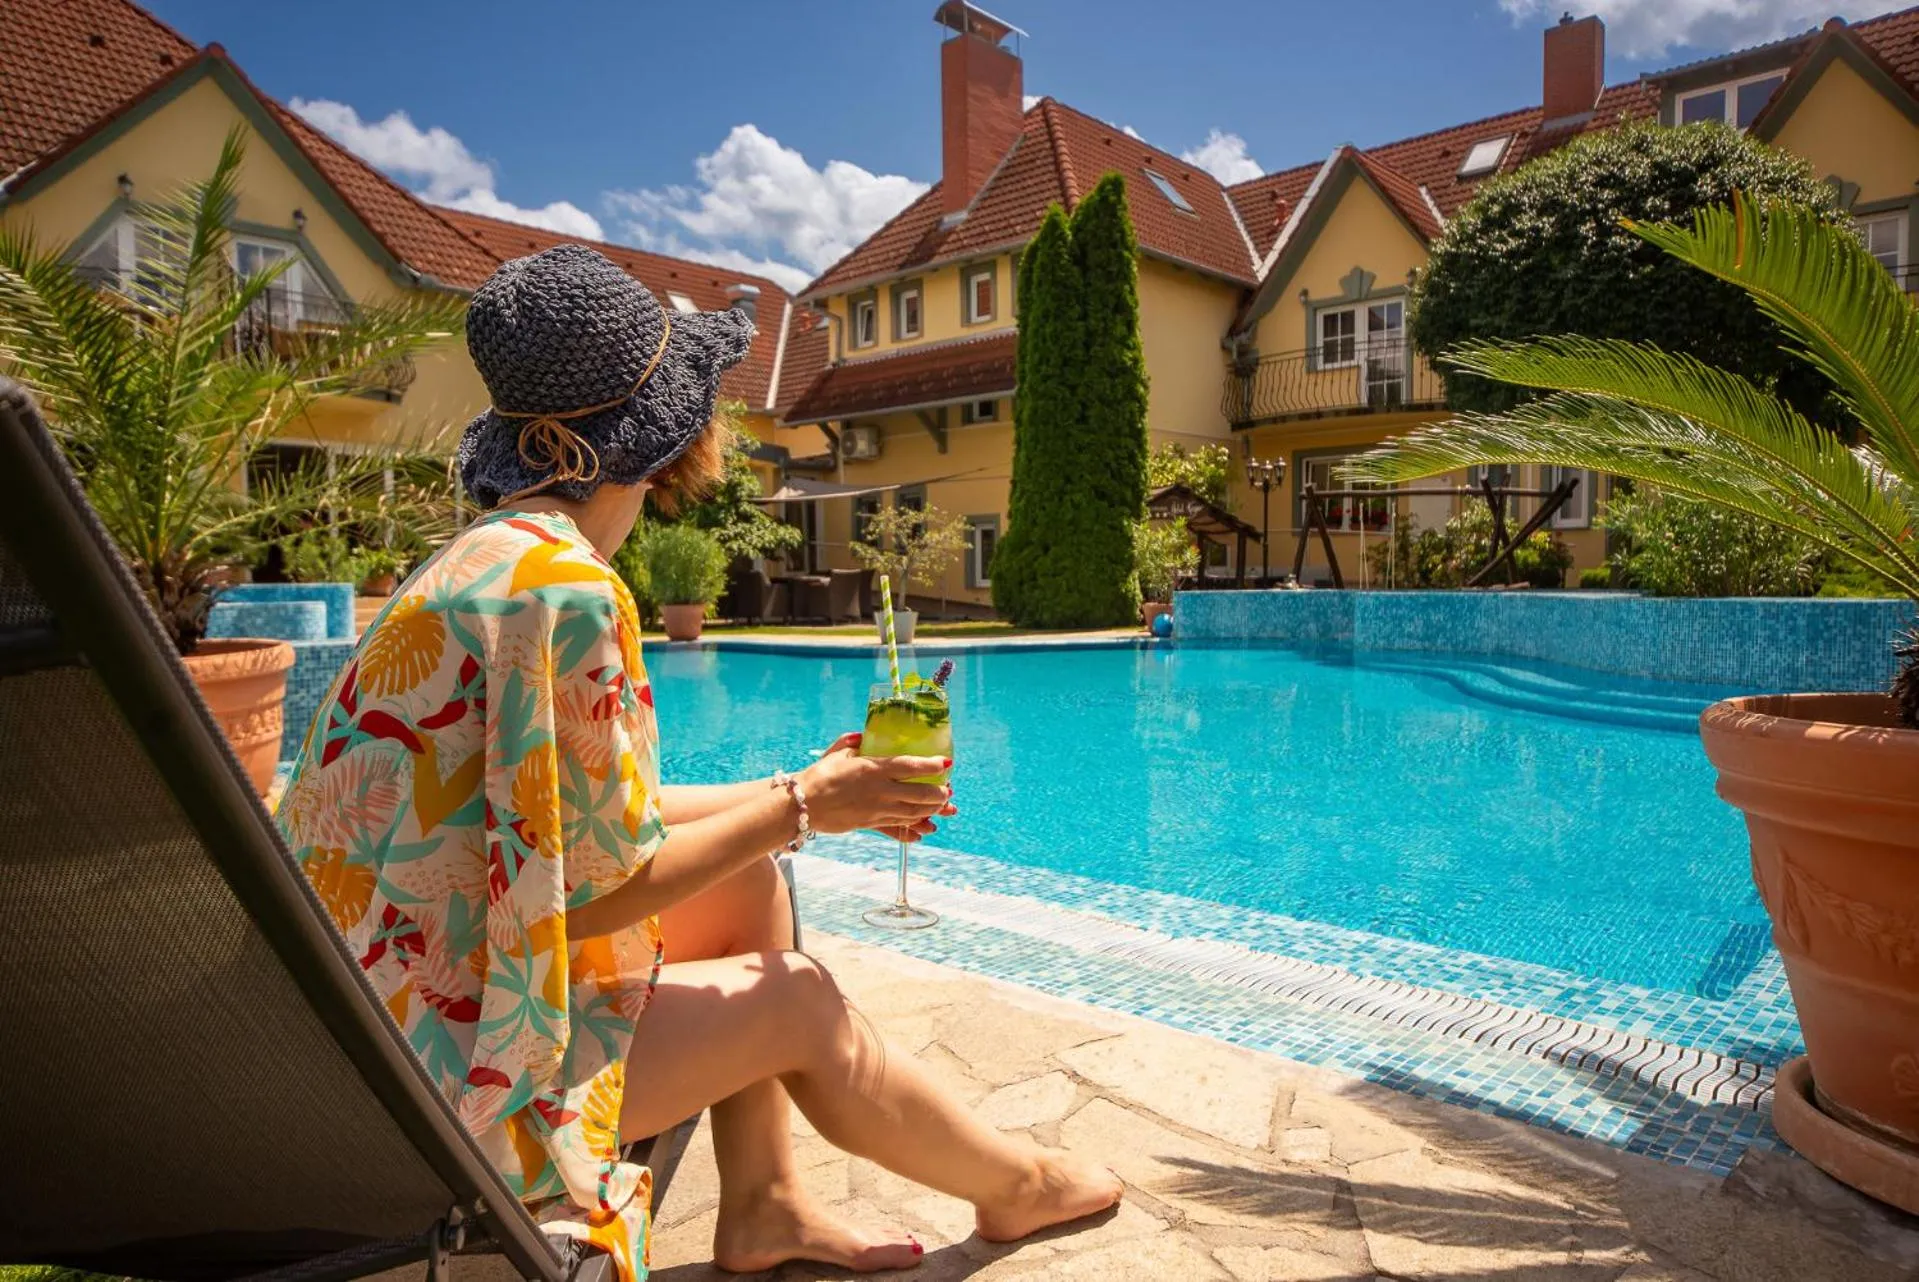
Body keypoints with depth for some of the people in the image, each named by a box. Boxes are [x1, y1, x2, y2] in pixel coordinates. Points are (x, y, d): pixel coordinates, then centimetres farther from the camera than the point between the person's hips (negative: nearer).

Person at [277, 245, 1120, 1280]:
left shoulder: (499, 553, 5)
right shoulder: (566, 588, -26)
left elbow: (591, 812, 7)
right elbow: (607, 882, -22)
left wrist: (799, 792, 6)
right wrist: (799, 807, -9)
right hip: (445, 1059, -9)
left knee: (752, 884, 7)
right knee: (796, 1002, -3)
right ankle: (1018, 1187, 22)